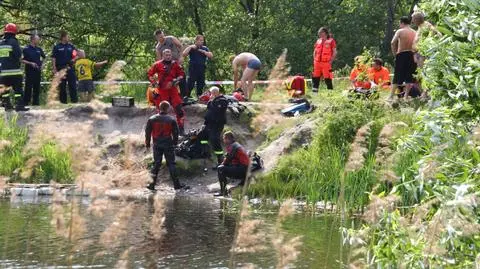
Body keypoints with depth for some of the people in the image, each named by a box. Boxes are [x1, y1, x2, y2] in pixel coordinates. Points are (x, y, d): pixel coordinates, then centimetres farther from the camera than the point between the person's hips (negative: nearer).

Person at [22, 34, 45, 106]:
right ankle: (26, 102, -4)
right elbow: (22, 60, -8)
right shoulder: (26, 49, -6)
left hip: (37, 71, 6)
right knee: (28, 87, -7)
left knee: (37, 87, 9)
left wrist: (41, 63, 11)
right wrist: (30, 63, -18)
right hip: (30, 71, -6)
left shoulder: (39, 49, 11)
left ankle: (36, 102, 15)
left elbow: (43, 57, 27)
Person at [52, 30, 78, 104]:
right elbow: (53, 59, -2)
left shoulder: (71, 46, 10)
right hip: (61, 68, -3)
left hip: (69, 68, 3)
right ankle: (63, 100, 10)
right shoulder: (57, 47, 0)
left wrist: (74, 59, -4)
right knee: (62, 86, 3)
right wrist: (54, 69, -9)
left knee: (73, 84, -1)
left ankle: (74, 99, 2)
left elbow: (76, 55, 18)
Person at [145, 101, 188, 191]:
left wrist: (147, 143, 12)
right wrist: (175, 142, 12)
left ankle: (153, 184, 6)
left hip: (157, 145, 2)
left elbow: (147, 132, 3)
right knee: (171, 163, 3)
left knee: (156, 163, 10)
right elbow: (175, 132, -2)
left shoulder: (152, 119, -1)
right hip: (168, 145, -2)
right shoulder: (171, 120, -7)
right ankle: (176, 184, 3)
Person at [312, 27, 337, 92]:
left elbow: (334, 52, -2)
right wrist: (314, 60, 9)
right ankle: (315, 90, 15)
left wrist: (330, 61, -10)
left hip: (326, 63, -5)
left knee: (327, 78, -6)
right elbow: (315, 51, 23)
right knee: (315, 77, 8)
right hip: (317, 63, 6)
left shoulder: (331, 41, 0)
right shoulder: (318, 41, 16)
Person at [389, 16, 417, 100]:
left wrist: (395, 53, -4)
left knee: (397, 77, -1)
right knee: (409, 77, 10)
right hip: (412, 55, 3)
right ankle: (406, 95, 9)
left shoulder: (400, 31, -4)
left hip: (401, 55, -3)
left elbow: (393, 42, -15)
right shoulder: (414, 33, 7)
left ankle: (391, 96, -4)